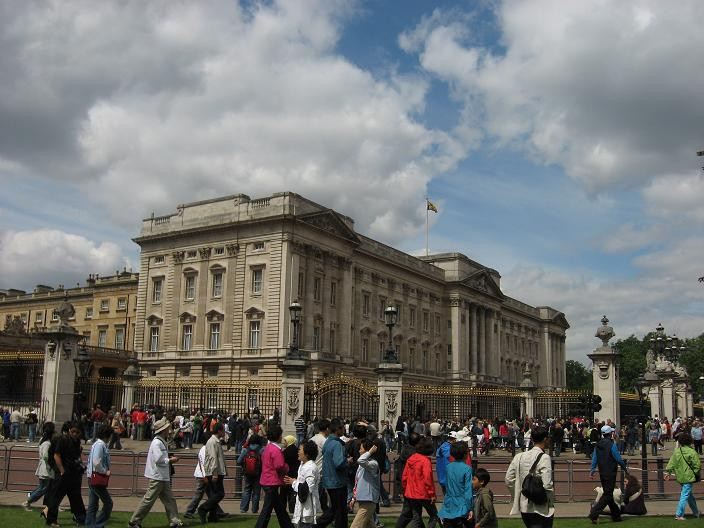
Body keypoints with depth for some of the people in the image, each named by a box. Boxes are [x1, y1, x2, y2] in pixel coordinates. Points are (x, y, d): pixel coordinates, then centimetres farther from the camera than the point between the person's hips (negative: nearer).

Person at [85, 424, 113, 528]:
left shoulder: (97, 444, 14)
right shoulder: (100, 445, -16)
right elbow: (96, 463, -24)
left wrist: (105, 471, 10)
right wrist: (105, 472, -12)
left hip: (93, 478, 10)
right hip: (97, 478, -10)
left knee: (93, 505, 13)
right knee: (108, 503, -5)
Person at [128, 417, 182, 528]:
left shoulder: (162, 442, 14)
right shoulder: (156, 442, -18)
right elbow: (158, 460, -24)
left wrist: (170, 460, 9)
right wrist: (170, 460, -13)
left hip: (163, 477, 10)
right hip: (157, 477, -10)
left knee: (169, 500, 10)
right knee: (148, 500, -3)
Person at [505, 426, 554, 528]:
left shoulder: (519, 457, 4)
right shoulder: (544, 458, -15)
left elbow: (508, 479, 5)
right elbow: (547, 485, -19)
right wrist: (551, 502, -4)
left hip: (524, 507, 6)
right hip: (541, 508, -6)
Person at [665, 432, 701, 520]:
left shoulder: (676, 451, 3)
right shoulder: (692, 452, -12)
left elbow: (671, 463, 7)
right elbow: (697, 465, -9)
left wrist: (669, 472, 14)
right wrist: (696, 473, 6)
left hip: (680, 477, 6)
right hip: (688, 477, -6)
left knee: (690, 494, 20)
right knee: (685, 495, -3)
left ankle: (696, 512, 33)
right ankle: (679, 514, -5)